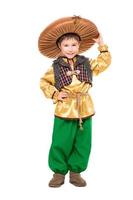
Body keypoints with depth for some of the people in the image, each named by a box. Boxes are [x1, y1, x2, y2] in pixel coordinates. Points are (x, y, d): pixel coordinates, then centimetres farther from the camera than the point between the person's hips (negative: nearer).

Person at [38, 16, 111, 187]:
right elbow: (44, 82, 9)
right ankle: (59, 172, 19)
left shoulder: (86, 63, 6)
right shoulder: (56, 67, -1)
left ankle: (75, 172, 24)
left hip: (84, 110, 3)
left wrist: (102, 46, 9)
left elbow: (104, 63, 14)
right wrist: (55, 94, -4)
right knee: (60, 143, 1)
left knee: (83, 143, 8)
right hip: (64, 110, -2)